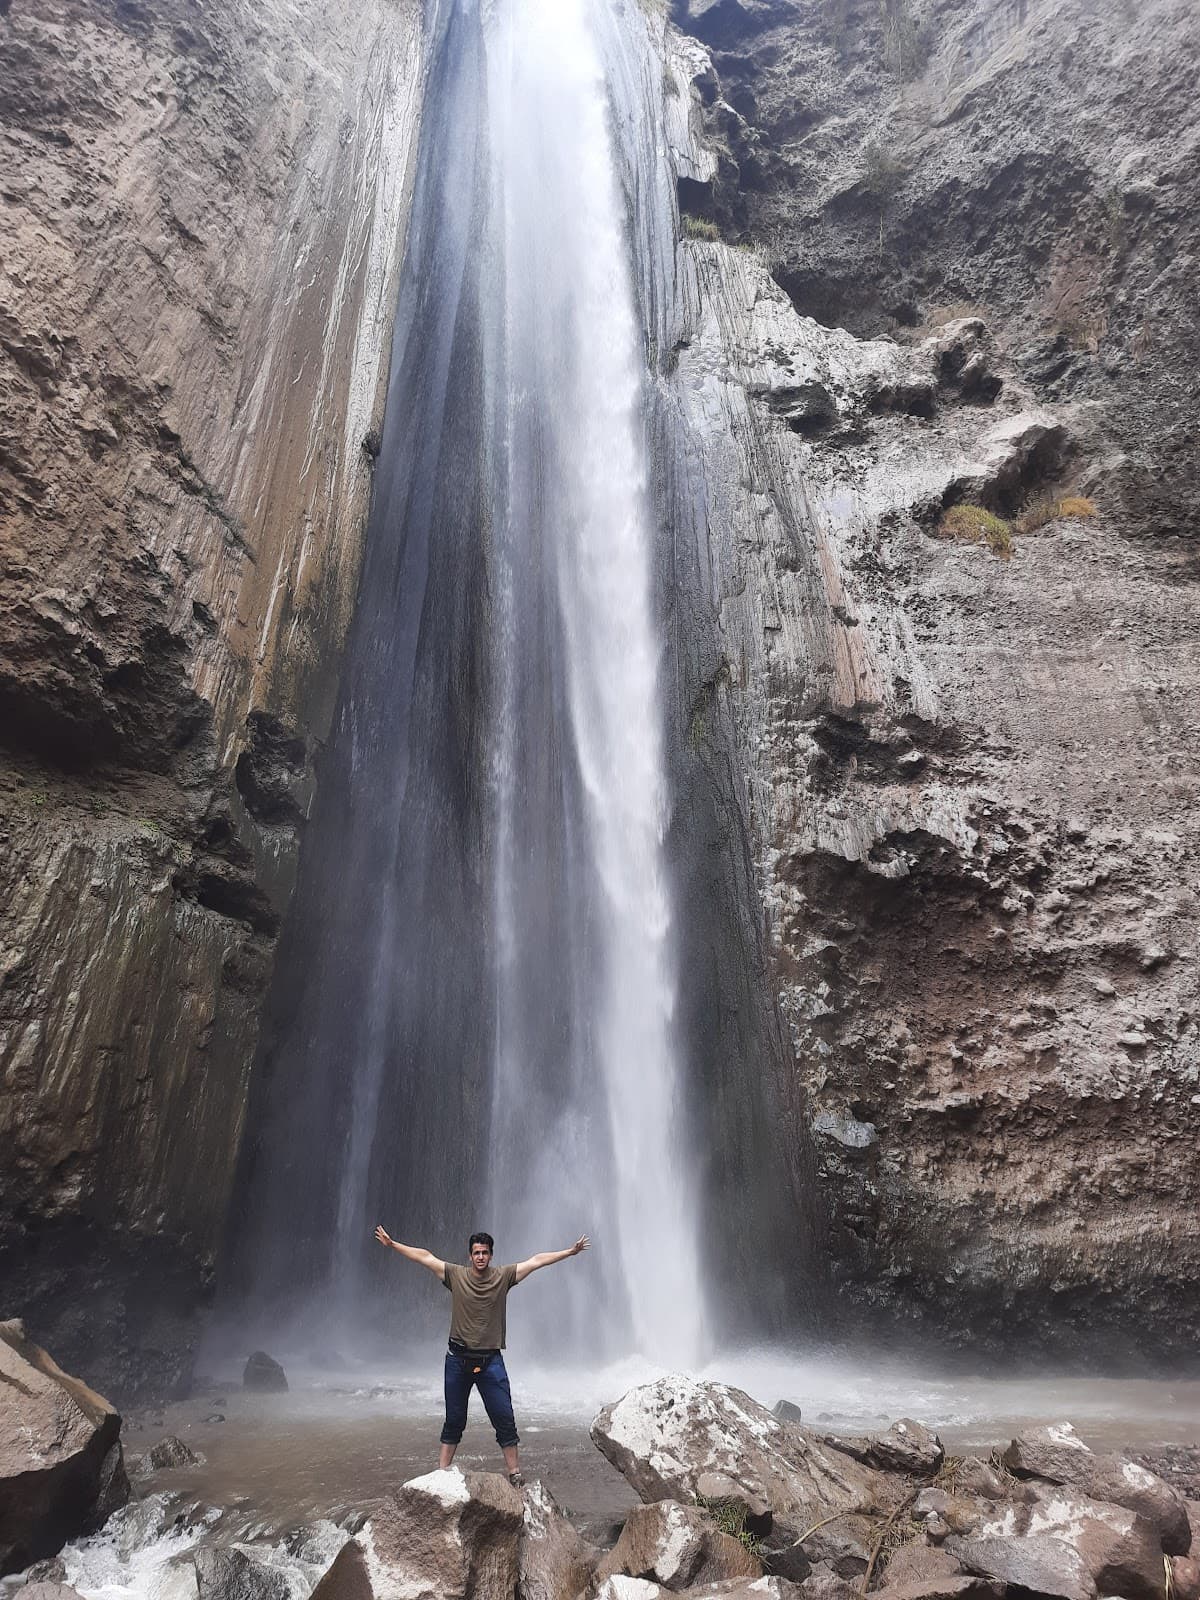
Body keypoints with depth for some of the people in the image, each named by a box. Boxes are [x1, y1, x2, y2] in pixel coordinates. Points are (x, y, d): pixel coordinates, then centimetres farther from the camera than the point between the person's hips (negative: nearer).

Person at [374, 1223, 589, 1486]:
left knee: (504, 1419, 0)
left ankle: (514, 1473, 11)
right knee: (454, 1420, 11)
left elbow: (536, 1261, -3)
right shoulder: (455, 1275, -2)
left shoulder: (503, 1276, -2)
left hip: (490, 1361, 0)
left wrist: (570, 1252, -6)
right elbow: (425, 1257, -1)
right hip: (458, 1359, 0)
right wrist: (392, 1244, -2)